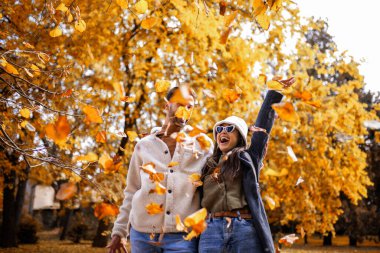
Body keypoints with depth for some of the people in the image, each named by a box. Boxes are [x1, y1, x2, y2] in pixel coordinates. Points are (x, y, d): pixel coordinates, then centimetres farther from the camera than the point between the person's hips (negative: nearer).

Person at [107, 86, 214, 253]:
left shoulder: (203, 145, 6)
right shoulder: (144, 145, 9)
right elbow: (131, 192, 13)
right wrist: (119, 231, 10)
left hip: (183, 237, -1)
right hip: (142, 235, 2)